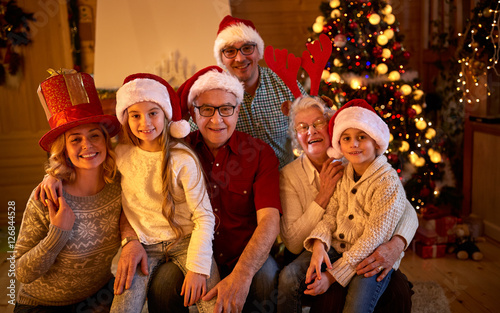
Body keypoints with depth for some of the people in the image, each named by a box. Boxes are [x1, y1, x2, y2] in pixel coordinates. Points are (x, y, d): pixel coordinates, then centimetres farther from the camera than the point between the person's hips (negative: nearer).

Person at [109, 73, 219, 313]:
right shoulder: (121, 155, -1)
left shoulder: (183, 160, -11)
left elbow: (204, 216, -11)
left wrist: (197, 267, -19)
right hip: (143, 244, 2)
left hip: (184, 239, -2)